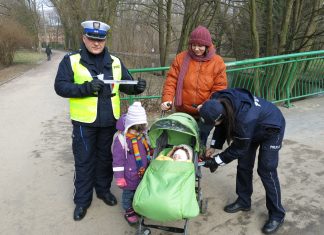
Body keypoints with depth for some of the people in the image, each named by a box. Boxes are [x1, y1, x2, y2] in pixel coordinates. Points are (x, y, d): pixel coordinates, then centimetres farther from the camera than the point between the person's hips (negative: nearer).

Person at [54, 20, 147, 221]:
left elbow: (126, 84, 9)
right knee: (84, 161, 8)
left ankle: (104, 189, 38)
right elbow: (60, 86, -10)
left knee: (105, 157, 17)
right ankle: (82, 199, 25)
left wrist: (137, 87, -14)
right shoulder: (71, 60, -3)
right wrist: (85, 88, -24)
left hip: (109, 120, 3)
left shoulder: (115, 62, 7)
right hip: (84, 121, -3)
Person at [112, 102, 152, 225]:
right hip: (130, 176, -6)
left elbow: (149, 151, 16)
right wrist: (119, 177, -16)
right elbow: (118, 160, -18)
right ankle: (129, 211, 36)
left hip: (144, 173, 6)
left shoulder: (143, 136, -1)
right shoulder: (121, 139, -22)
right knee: (129, 193, 14)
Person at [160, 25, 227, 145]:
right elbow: (171, 81, -4)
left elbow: (219, 89, -5)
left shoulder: (217, 62, -3)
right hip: (183, 113, 2)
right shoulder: (181, 58, 0)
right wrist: (167, 100, -19)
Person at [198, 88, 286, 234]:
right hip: (253, 129, 7)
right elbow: (223, 125, -5)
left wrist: (216, 161, -22)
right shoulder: (220, 103, -26)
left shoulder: (244, 119, -45)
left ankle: (277, 215, 7)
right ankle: (243, 201, 24)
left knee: (266, 170, -9)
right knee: (243, 165, 7)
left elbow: (239, 149, -29)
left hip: (272, 129, -7)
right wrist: (214, 146, -10)